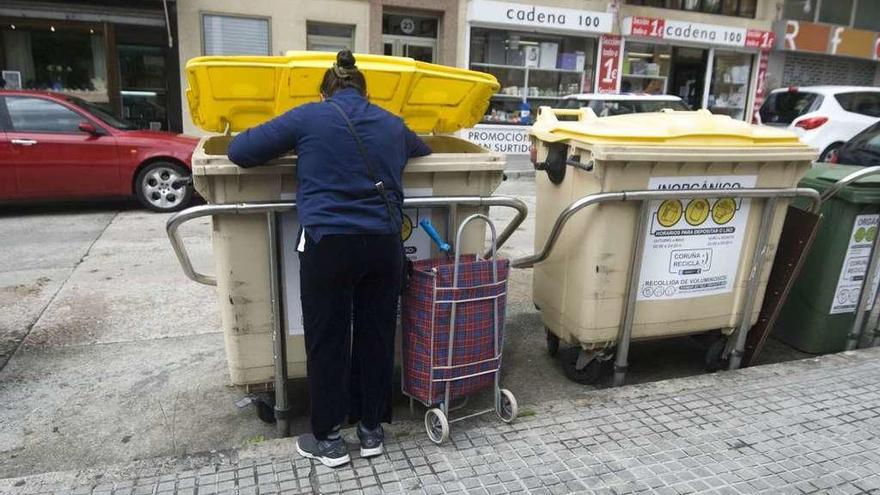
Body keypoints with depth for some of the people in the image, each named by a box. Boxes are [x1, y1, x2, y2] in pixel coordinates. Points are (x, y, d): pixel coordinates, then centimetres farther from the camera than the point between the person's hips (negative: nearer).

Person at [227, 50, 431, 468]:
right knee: (376, 336, 14)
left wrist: (297, 152, 23)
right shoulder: (392, 123, 15)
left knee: (327, 342, 9)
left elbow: (239, 151, 6)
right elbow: (423, 150, 37)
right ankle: (371, 430, 29)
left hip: (328, 245, -3)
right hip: (384, 245, 4)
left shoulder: (309, 117, 4)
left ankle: (328, 439, 22)